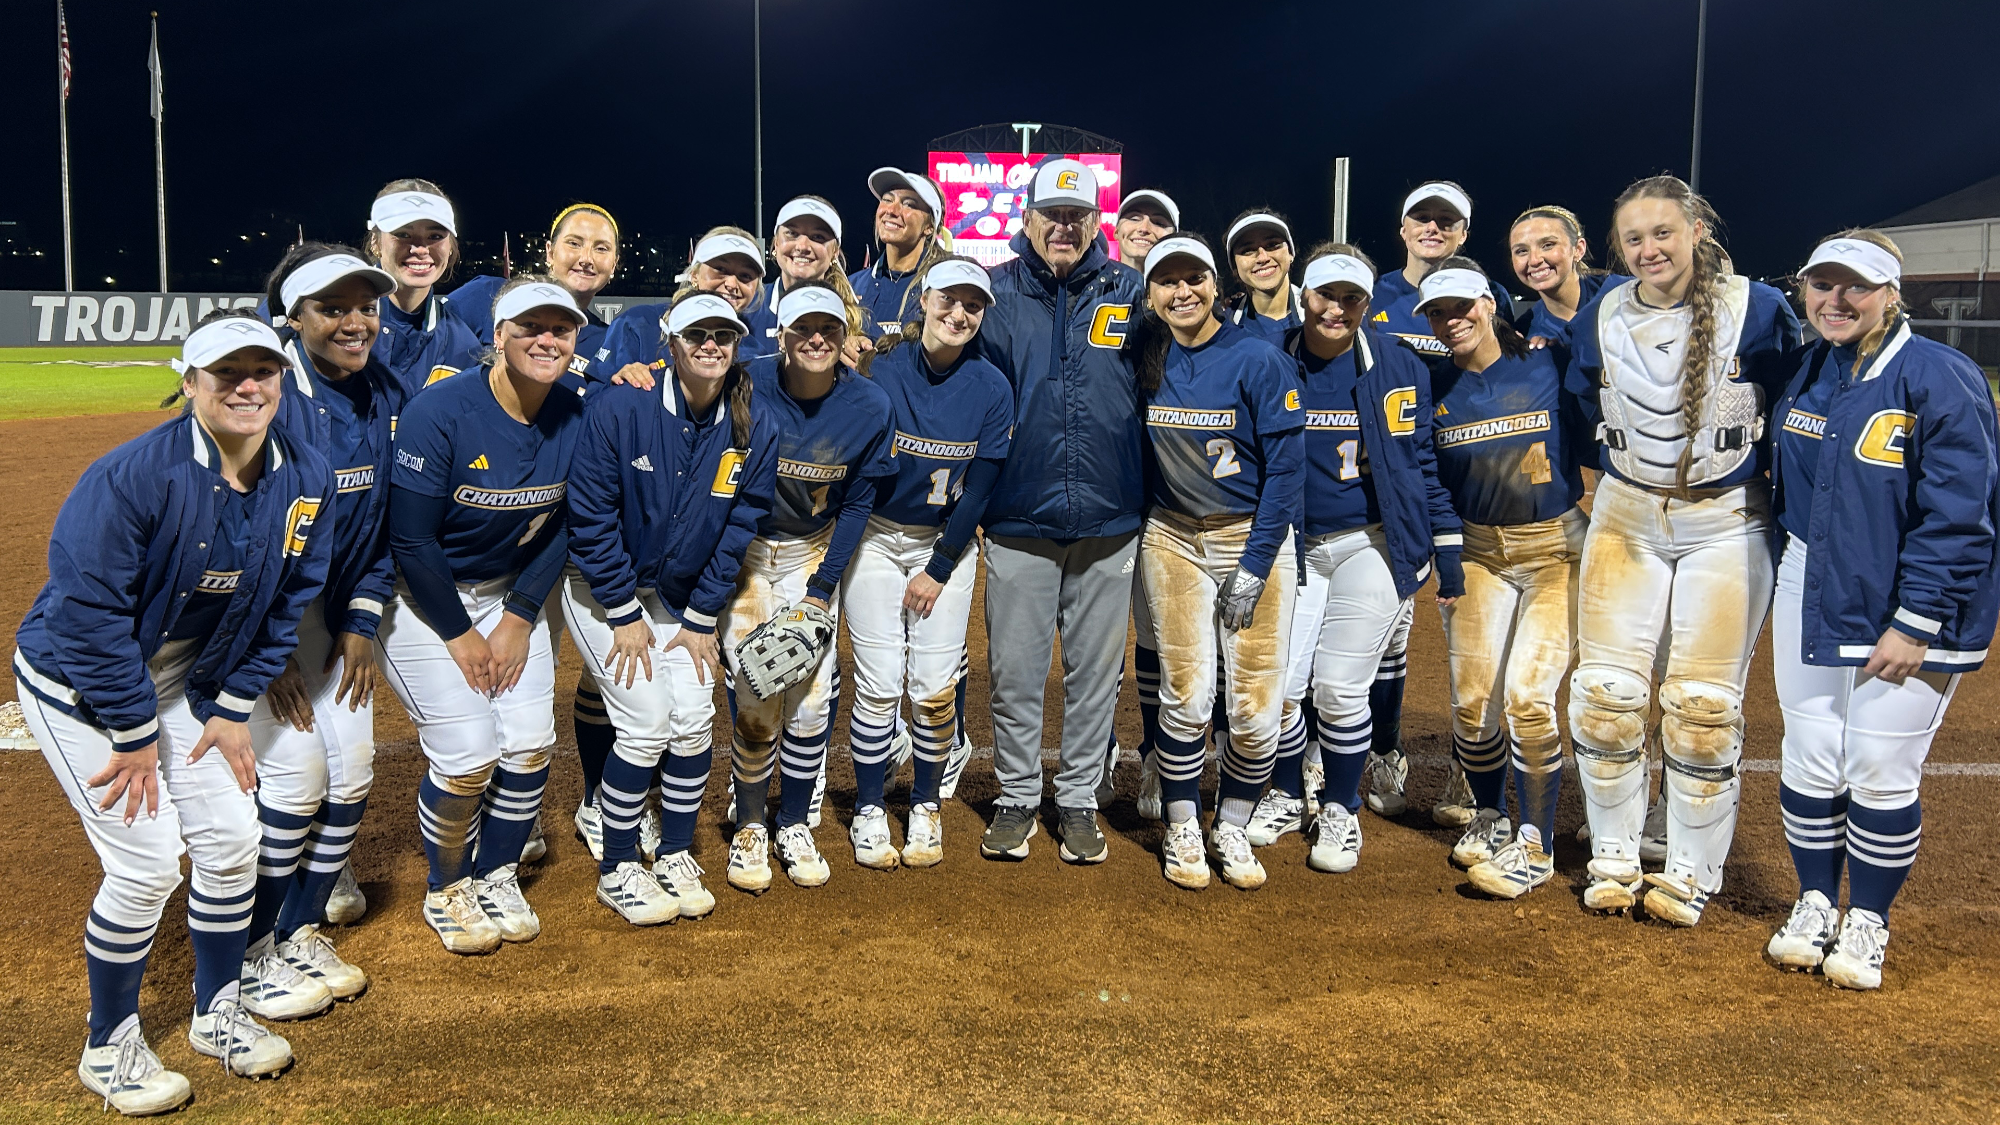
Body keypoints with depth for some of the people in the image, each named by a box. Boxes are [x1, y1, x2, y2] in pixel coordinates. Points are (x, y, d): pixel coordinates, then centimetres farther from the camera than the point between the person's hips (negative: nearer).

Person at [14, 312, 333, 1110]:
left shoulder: (305, 478, -10)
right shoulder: (136, 475, -28)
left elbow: (287, 602, 0)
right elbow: (87, 607, -25)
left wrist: (234, 708, -2)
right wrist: (134, 734, -19)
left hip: (184, 678, 6)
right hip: (77, 684, -6)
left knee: (232, 839, 4)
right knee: (148, 862, -7)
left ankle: (217, 1015, 27)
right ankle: (109, 1048, 16)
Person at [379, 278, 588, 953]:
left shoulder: (572, 417, -7)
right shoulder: (440, 414, -24)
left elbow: (558, 530, 1)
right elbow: (410, 539, -20)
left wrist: (518, 620, -6)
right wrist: (460, 635, -15)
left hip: (511, 595, 5)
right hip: (422, 599, -5)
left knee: (530, 744, -3)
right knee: (468, 755, -12)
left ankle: (496, 878, 21)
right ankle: (446, 890, 16)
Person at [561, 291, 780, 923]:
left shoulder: (753, 428, -10)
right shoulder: (622, 407, -22)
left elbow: (738, 529, -3)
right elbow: (590, 516, -17)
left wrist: (701, 619, -4)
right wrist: (624, 613, -14)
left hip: (681, 595, 4)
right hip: (603, 587, -4)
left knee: (694, 722, -3)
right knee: (648, 724, -11)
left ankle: (676, 858, 17)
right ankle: (618, 871, 7)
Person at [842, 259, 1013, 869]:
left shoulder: (991, 388, -6)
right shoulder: (881, 371, -10)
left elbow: (980, 489, -4)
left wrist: (938, 570, -6)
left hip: (948, 543, 1)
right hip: (874, 537, -1)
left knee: (935, 688, -1)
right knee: (879, 683, -3)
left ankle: (925, 808, 19)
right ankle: (869, 812, 13)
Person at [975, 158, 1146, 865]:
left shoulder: (1129, 294, 4)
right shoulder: (998, 294, 2)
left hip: (1109, 523, 1)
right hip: (1018, 521, -1)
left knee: (1094, 671, 10)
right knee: (1014, 672, 7)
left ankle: (1079, 801, 25)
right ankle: (1016, 798, 24)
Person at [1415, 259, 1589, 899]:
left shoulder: (1547, 367, -6)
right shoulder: (1434, 386, 2)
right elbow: (1425, 478, 8)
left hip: (1555, 549, -3)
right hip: (1476, 551, 3)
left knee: (1528, 700, -12)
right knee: (1472, 702, -1)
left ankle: (1535, 845, 4)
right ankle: (1489, 819, 25)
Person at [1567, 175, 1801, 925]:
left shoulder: (1757, 310, -10)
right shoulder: (1601, 319, -1)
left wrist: (1776, 492, 1)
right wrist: (1615, 472, 11)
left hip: (1727, 522, -2)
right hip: (1626, 519, 3)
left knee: (1704, 705, 1)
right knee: (1604, 692, 0)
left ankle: (1691, 872, 16)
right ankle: (1614, 857, 16)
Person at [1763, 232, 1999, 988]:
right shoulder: (1804, 374, 5)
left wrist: (1915, 623, -18)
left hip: (1906, 613, -5)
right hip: (1810, 598, 6)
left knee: (1881, 772, 1)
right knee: (1809, 759, 10)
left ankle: (1866, 922, 20)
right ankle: (1814, 905, 27)